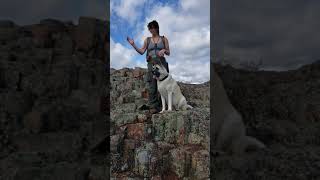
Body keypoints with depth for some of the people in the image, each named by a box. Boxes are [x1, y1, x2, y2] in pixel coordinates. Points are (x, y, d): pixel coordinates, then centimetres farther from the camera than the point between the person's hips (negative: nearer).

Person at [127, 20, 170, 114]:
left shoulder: (164, 39, 11)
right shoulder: (147, 40, 14)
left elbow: (168, 53, 10)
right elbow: (142, 52, 8)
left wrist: (164, 50, -11)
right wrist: (133, 45, -3)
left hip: (161, 63, 0)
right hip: (151, 63, 0)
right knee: (152, 85, -9)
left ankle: (162, 105, -1)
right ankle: (153, 106, -10)